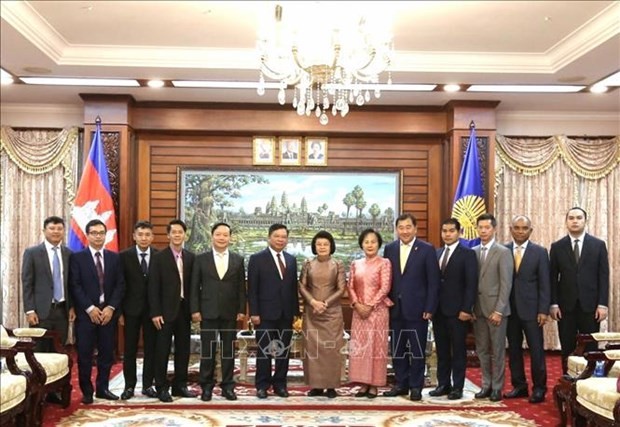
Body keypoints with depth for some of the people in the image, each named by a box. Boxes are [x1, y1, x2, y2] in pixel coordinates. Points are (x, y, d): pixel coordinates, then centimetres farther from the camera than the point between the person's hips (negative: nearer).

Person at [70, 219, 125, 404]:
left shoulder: (114, 257, 9)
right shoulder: (77, 257, 1)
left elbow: (120, 285, 4)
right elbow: (75, 286, -6)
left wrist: (111, 307, -8)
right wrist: (90, 308, -13)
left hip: (108, 312, 3)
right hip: (86, 313, -3)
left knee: (107, 353, 6)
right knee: (85, 354, 1)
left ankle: (103, 388, 18)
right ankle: (86, 391, 12)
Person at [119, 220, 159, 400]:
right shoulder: (124, 256, -1)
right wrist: (119, 310, -5)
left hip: (152, 309, 1)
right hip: (131, 309, -1)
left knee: (151, 349, 7)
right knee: (130, 349, 6)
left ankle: (148, 385, 17)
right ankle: (129, 385, 15)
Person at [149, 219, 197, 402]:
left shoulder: (190, 257, 9)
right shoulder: (159, 257, -4)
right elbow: (153, 287, -7)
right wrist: (155, 312, -13)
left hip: (184, 309, 4)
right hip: (166, 310, -4)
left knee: (183, 350, 9)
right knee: (162, 350, 1)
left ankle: (180, 385, 20)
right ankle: (161, 387, 10)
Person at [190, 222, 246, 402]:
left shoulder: (238, 260, 6)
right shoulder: (201, 259, 3)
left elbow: (241, 287, 5)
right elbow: (194, 287, 2)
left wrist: (241, 310, -1)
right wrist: (195, 310, -5)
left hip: (230, 313, 1)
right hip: (208, 312, -1)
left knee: (229, 351, 6)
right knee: (207, 351, 4)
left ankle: (227, 386, 14)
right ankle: (207, 386, 13)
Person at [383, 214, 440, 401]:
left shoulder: (427, 250, -3)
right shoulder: (390, 249, 8)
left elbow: (433, 282, -5)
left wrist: (429, 309, -10)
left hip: (417, 309, -3)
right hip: (395, 309, 4)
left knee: (417, 349, 4)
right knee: (397, 349, 10)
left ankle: (416, 386, 16)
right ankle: (401, 384, 22)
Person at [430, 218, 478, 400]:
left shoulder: (468, 254, -4)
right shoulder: (436, 253, 13)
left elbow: (471, 284, -10)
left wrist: (466, 309, -16)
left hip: (457, 311, -5)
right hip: (438, 310, 5)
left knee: (458, 350, 3)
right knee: (442, 350, 11)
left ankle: (457, 387, 11)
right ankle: (443, 384, 19)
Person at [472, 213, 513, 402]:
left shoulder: (503, 252, -5)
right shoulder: (473, 252, 9)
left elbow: (506, 284, -9)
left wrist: (498, 310, -14)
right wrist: (470, 307, 1)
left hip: (495, 308, -4)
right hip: (478, 309, 4)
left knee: (497, 350, 4)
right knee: (482, 350, 9)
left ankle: (497, 387, 13)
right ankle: (486, 385, 19)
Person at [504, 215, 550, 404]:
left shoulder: (540, 252, 0)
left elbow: (544, 284, -2)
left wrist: (543, 310, -8)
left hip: (531, 309, -2)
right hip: (509, 309, 2)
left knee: (536, 350, 1)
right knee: (513, 350, 8)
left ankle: (539, 388, 12)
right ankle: (519, 386, 19)